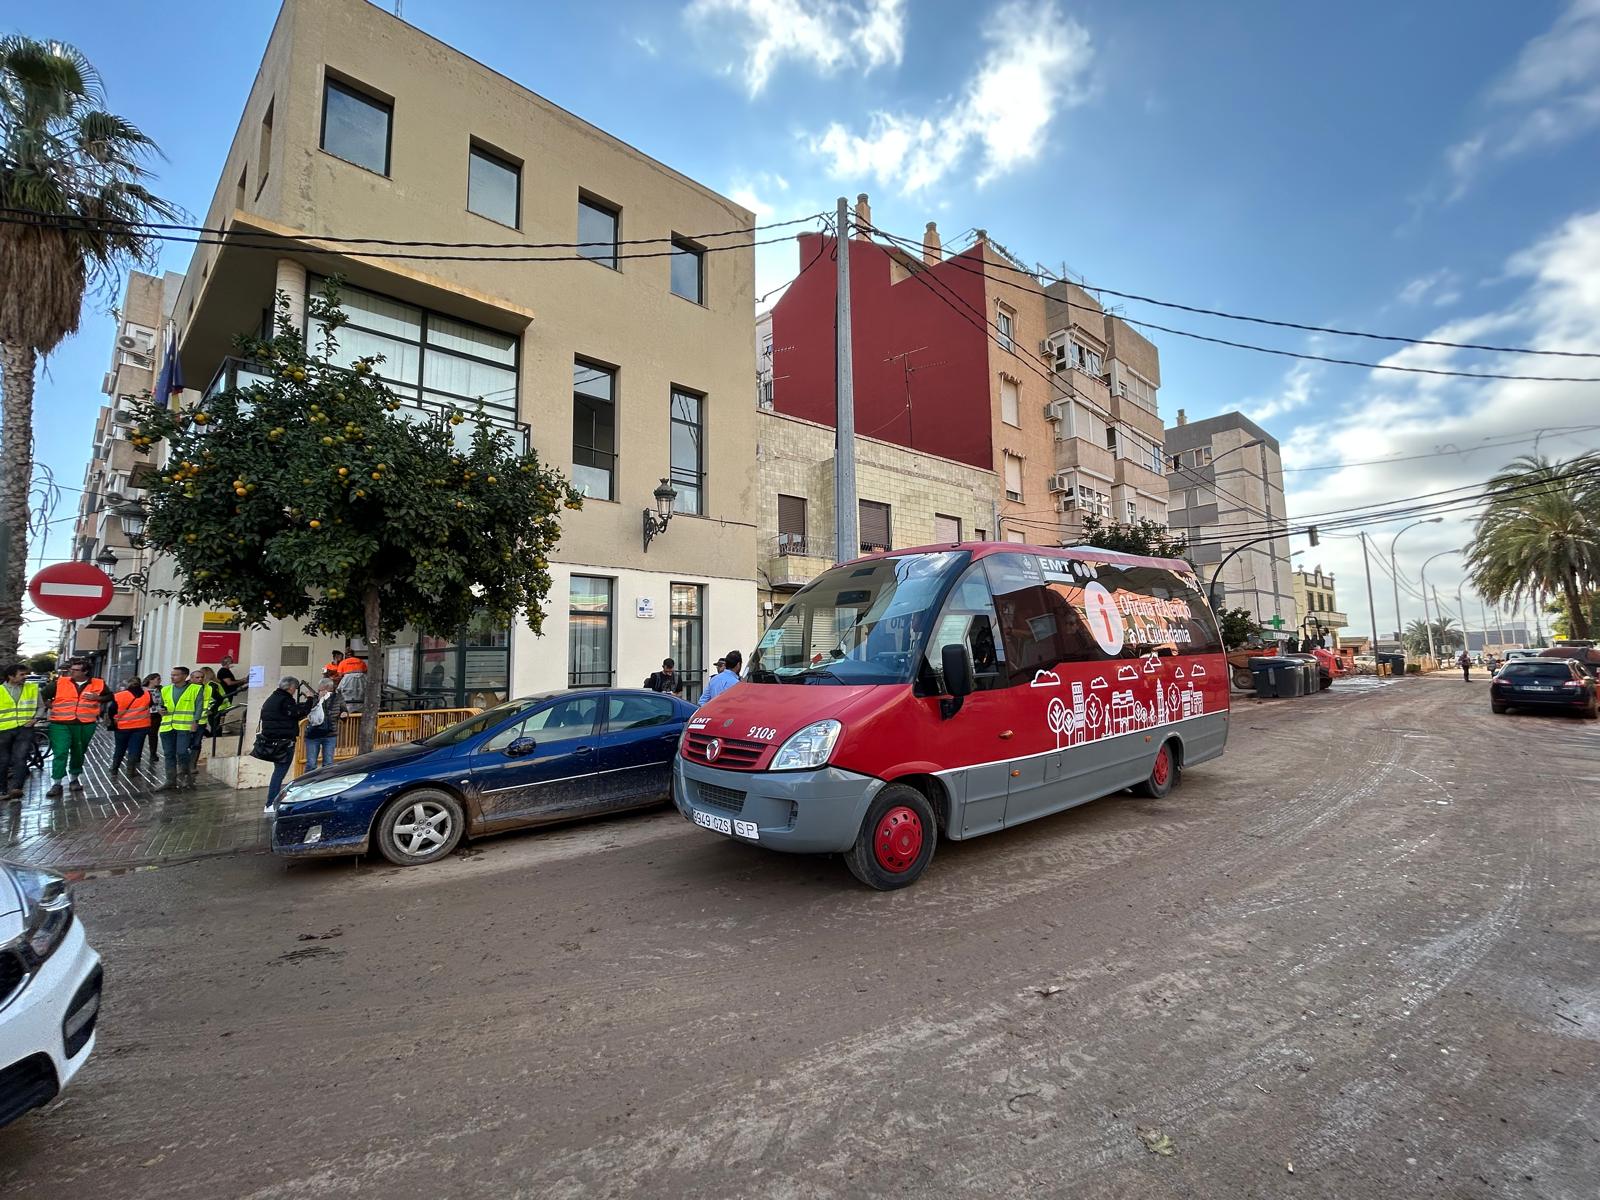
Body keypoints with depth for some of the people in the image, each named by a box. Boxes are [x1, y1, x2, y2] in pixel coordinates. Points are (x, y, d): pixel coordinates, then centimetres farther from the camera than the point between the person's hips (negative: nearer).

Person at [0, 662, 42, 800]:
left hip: (25, 728, -1)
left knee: (20, 758, -13)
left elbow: (40, 707, 13)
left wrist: (35, 719, -2)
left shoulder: (33, 688, 6)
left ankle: (15, 788, -20)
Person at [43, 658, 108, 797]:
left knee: (78, 753, 14)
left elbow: (110, 696, 12)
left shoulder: (98, 684, -1)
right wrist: (52, 707, 1)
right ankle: (56, 783, 1)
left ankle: (75, 778, 30)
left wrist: (97, 698, -6)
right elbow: (44, 696, 13)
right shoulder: (59, 682, -1)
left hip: (86, 725, 1)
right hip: (60, 724, -1)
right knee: (60, 753, -7)